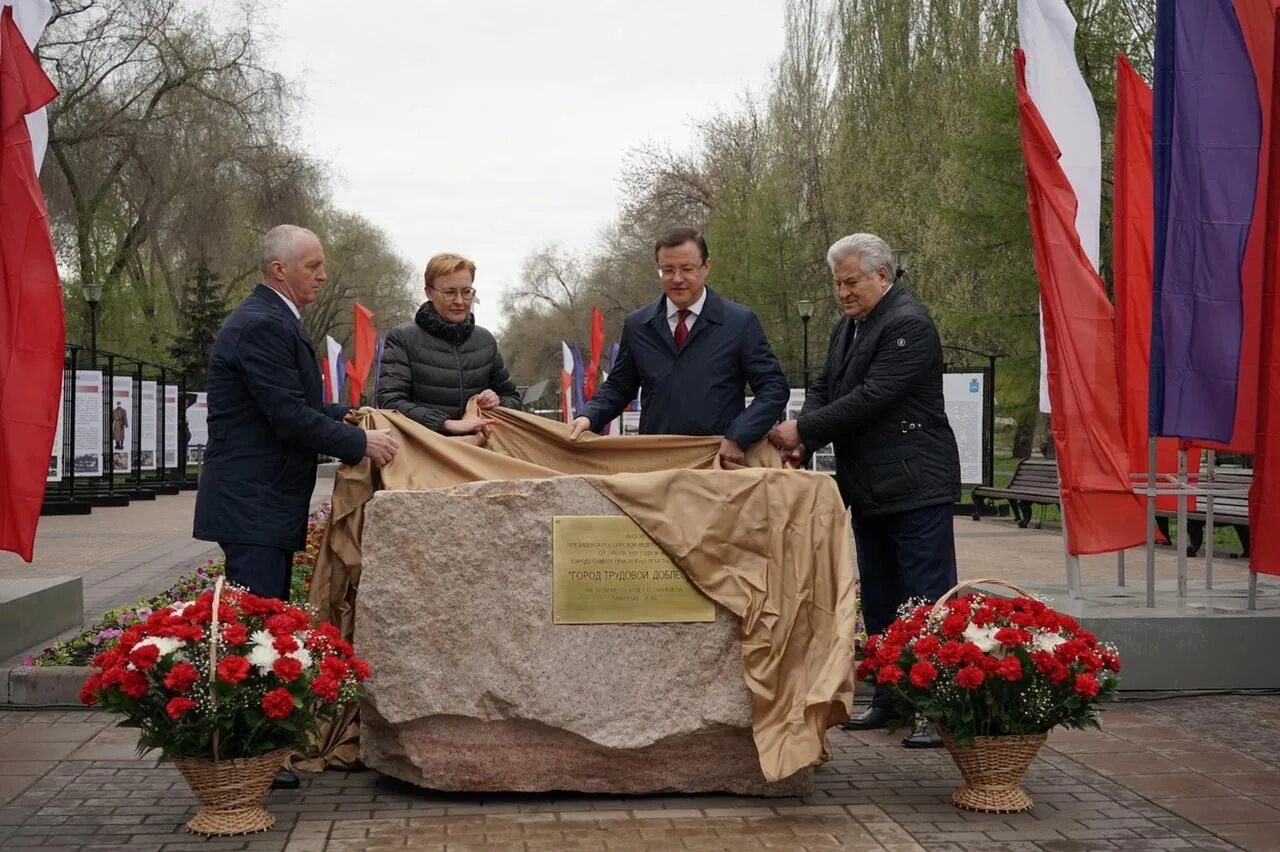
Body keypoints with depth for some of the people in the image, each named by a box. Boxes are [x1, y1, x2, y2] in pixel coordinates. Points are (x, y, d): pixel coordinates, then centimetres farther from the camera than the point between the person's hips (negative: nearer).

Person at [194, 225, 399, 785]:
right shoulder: (262, 325, -17)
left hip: (266, 501, 11)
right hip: (253, 504, -11)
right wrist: (360, 443, -15)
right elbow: (288, 415, -21)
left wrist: (350, 417, 10)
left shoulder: (273, 321, 17)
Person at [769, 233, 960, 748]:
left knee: (929, 603, -6)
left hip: (914, 487, -9)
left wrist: (804, 430, -18)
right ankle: (889, 699, 25)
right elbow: (823, 388, 14)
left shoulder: (908, 325, -15)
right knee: (879, 604, 15)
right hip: (869, 491, 10)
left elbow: (872, 397, -22)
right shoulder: (848, 327, 15)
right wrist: (801, 440, -5)